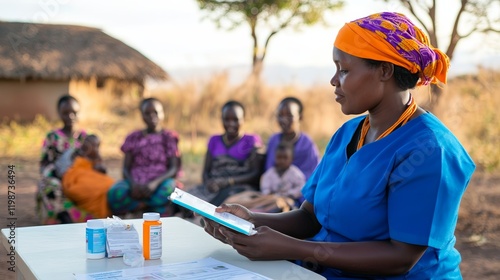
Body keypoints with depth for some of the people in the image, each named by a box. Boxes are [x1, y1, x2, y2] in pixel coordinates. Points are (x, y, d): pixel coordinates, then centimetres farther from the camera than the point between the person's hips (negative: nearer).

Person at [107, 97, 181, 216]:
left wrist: (155, 183, -19)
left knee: (168, 188, -39)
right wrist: (133, 184, -15)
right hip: (136, 183, 2)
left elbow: (174, 169, 0)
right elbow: (126, 168, 9)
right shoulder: (134, 138, 16)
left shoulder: (169, 137, 11)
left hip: (160, 181, -1)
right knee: (115, 194, -33)